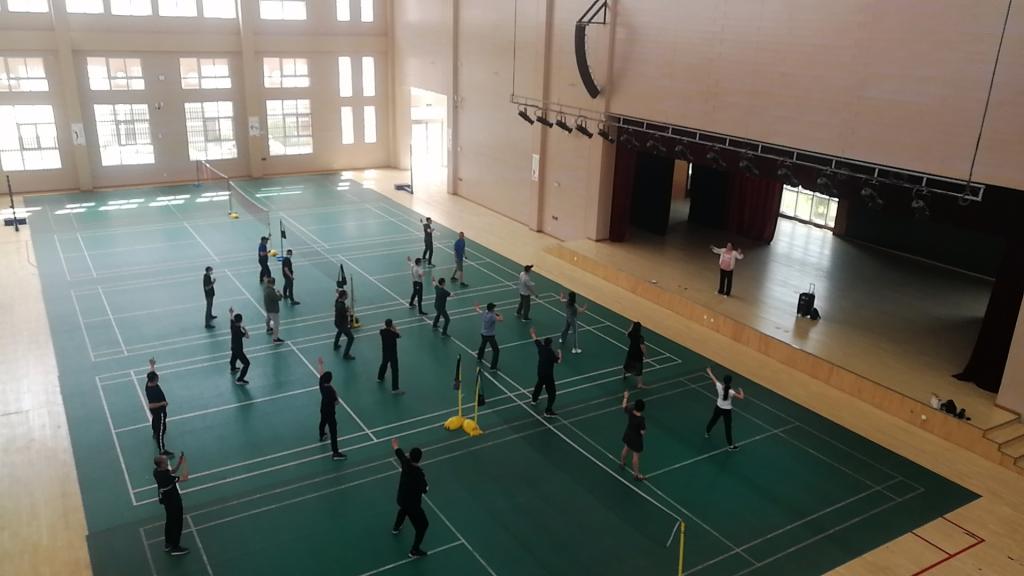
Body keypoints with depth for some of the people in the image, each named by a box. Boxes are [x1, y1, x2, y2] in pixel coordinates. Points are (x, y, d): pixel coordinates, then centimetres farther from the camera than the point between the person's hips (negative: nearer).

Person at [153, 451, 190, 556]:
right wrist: (185, 464, -22)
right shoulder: (165, 477, -38)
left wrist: (179, 463, -9)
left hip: (166, 499, 9)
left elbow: (172, 472, 5)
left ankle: (168, 544, 43)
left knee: (170, 521, 27)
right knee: (177, 523, 11)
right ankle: (175, 548, 26)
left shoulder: (157, 471, -14)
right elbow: (185, 478, -31)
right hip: (173, 501, -8)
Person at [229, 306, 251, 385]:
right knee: (246, 363, -6)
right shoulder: (238, 330, -34)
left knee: (234, 358, 36)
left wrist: (231, 312, 27)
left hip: (233, 347, 9)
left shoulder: (233, 325, -10)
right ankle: (239, 379, -8)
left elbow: (231, 318, 10)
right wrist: (244, 328, -18)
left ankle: (233, 369, 66)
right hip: (238, 349, -9)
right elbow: (247, 336, -31)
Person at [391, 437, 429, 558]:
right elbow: (425, 490, -22)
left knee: (403, 509, 42)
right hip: (413, 504, -7)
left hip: (401, 498, 7)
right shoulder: (419, 474, -33)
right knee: (423, 525, 9)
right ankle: (414, 551, 15)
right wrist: (424, 481, -3)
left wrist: (395, 445, 26)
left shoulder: (406, 463, -16)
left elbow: (399, 452, 6)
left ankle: (396, 528, 66)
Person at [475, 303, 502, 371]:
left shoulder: (483, 313, -3)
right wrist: (499, 315, -6)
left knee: (482, 345, 35)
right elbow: (501, 319, -29)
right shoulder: (492, 316, -26)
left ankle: (479, 358, 59)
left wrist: (477, 307, 43)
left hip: (483, 334, 8)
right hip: (490, 335, -8)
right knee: (496, 350, -1)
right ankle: (493, 367, -6)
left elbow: (478, 311, 18)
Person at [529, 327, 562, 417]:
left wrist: (533, 333, 28)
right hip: (548, 375, -8)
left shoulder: (541, 347, -7)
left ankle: (534, 399, 56)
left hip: (540, 372, 8)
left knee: (539, 384, 36)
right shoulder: (551, 353, -25)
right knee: (551, 393, 0)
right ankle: (548, 411, -2)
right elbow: (558, 361, -25)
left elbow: (535, 339, 9)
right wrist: (559, 354, -7)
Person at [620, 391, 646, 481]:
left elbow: (624, 406, 4)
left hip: (628, 435, 7)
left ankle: (622, 462, 58)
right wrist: (645, 430, -5)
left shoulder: (630, 411, -19)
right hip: (636, 439, -7)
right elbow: (642, 432, -28)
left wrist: (625, 397, 18)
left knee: (626, 449, 32)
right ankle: (636, 474, 26)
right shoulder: (641, 419, -35)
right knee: (636, 456, 10)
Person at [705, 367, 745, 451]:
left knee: (713, 420, 30)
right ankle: (731, 445, 16)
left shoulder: (719, 386, -20)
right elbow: (741, 397, -30)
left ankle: (707, 432, 53)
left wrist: (709, 371, 15)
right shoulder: (731, 392, -30)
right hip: (727, 410, -5)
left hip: (718, 407, 5)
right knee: (728, 427, 6)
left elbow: (713, 378, -3)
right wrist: (741, 391, -9)